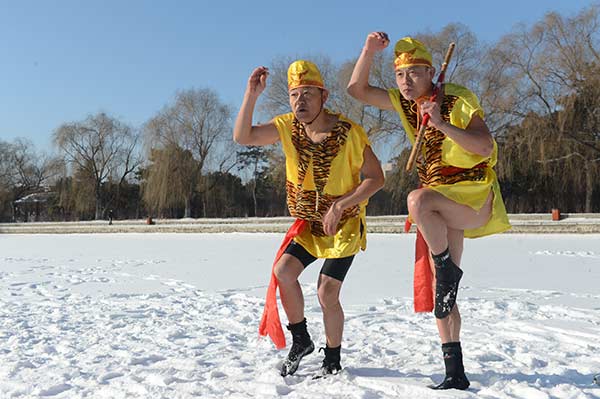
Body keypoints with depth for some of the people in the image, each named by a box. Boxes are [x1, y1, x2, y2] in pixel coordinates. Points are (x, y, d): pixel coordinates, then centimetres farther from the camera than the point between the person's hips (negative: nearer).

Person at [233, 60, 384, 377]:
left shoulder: (348, 132, -21)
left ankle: (332, 361, 14)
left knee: (327, 294, -8)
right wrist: (251, 95, -23)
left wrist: (340, 205, -26)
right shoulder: (287, 127, -7)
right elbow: (243, 137, -11)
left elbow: (376, 177, -17)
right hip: (308, 223, 5)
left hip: (344, 224, -5)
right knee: (282, 271, -13)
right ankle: (301, 341, 9)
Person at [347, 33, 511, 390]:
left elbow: (485, 147, -21)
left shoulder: (458, 100, -11)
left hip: (474, 196, -6)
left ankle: (448, 269, -15)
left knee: (417, 200, -37)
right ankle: (456, 373, 11)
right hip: (441, 205, 7)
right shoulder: (404, 103, 7)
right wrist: (370, 50, -5)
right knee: (438, 291, 2)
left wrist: (441, 123, -27)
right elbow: (357, 89, 8)